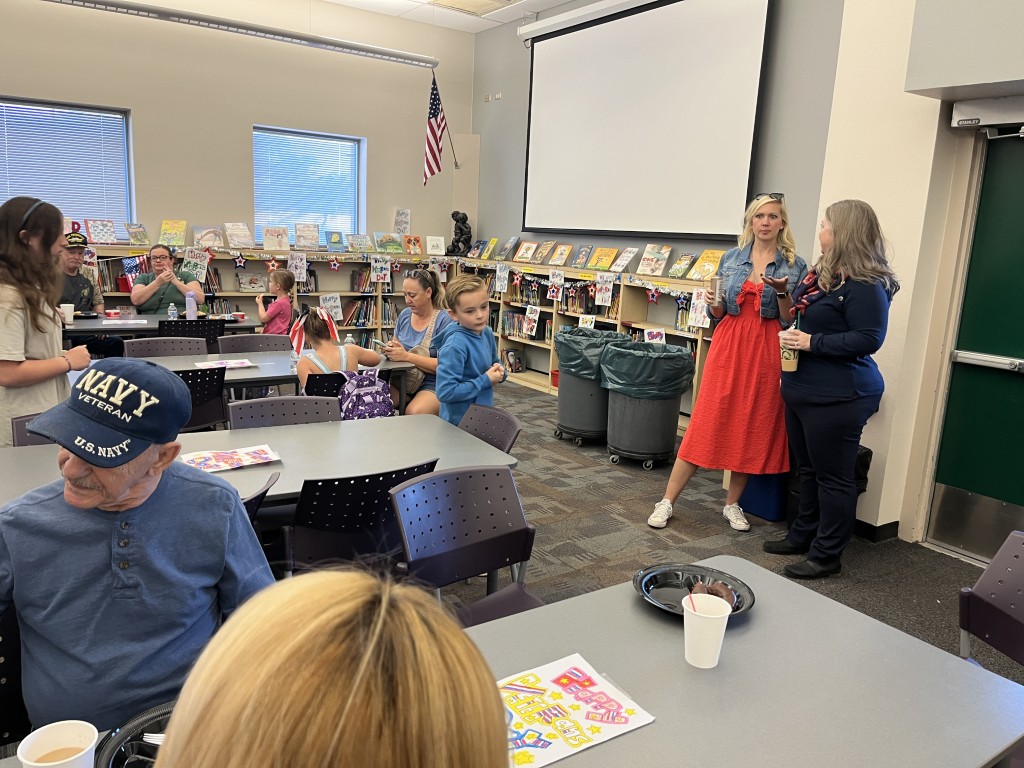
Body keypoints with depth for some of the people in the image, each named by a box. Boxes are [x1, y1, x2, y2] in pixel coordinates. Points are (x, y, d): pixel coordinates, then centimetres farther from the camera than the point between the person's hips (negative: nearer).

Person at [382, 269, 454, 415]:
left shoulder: (444, 321, -11)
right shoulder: (404, 315, 9)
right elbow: (396, 343, 21)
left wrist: (406, 356, -23)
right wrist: (390, 349, -4)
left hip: (433, 384, -5)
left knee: (413, 414, -35)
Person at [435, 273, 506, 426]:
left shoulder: (487, 333, -3)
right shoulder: (455, 346, -25)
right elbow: (445, 392, -29)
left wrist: (499, 372, -7)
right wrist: (486, 380, -23)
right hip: (460, 423, -7)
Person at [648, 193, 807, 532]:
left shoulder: (795, 265, 3)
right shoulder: (731, 258, 8)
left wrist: (782, 292, -16)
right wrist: (712, 303, -9)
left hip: (768, 353, 0)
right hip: (729, 347, 1)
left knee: (753, 429, 4)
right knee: (705, 423, -1)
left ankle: (732, 505, 21)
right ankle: (667, 502, 5)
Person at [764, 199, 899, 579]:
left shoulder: (865, 285, -17)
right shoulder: (823, 273, 14)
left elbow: (868, 339, -23)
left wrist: (812, 342, -22)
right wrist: (788, 297, 14)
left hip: (836, 396, -10)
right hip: (802, 389, 10)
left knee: (832, 476, 1)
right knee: (808, 469, 20)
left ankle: (826, 555, 13)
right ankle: (802, 536, 34)